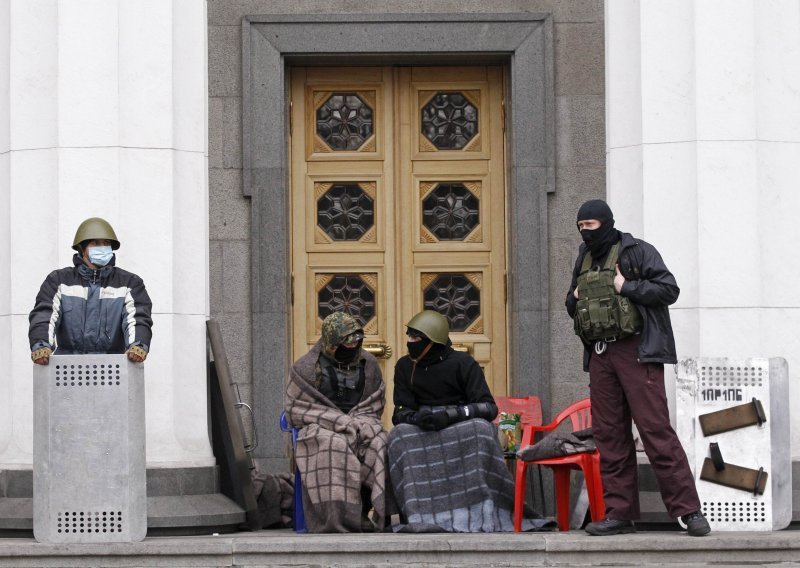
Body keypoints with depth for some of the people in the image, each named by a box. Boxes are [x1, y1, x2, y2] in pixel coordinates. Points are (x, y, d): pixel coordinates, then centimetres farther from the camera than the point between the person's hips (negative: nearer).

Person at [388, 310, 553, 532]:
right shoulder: (405, 367, 8)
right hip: (421, 431, 2)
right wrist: (416, 418, -22)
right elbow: (400, 413, 3)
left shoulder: (462, 363, -3)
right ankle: (418, 516, -43)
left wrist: (449, 414, -27)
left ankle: (483, 514, -39)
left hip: (462, 428, -2)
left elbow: (488, 407, -11)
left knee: (480, 429, -36)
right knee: (399, 436, -32)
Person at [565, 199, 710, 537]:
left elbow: (669, 289, -10)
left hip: (636, 352, -7)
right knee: (608, 434, 5)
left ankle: (689, 510, -11)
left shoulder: (637, 252, -2)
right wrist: (574, 299, 6)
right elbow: (572, 305, 28)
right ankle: (620, 512, 9)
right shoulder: (584, 259, 19)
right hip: (599, 355, 7)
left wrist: (627, 287, -13)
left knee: (656, 430, -12)